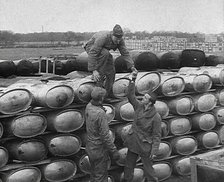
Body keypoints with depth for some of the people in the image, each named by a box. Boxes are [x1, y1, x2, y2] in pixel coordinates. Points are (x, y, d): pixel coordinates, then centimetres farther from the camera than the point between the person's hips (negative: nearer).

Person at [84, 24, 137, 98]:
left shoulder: (120, 40, -20)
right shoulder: (103, 37, -38)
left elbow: (125, 53, -16)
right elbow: (92, 54, -39)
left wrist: (131, 66, -30)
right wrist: (94, 70, -43)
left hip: (104, 50, 6)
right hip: (91, 47, -6)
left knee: (111, 71, -5)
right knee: (105, 53, -36)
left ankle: (108, 93, 9)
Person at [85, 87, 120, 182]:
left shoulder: (88, 106, -7)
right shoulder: (101, 114, -33)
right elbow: (105, 135, -29)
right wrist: (114, 151, -21)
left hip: (90, 147, 8)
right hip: (99, 150, -8)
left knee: (95, 172, 26)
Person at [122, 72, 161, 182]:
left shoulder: (156, 117, -23)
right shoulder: (139, 106, -9)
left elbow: (157, 135, -17)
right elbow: (130, 96, -7)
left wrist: (154, 151, -18)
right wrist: (133, 80, -16)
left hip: (145, 145, -5)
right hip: (133, 142, 5)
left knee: (148, 168, 11)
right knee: (129, 165, 18)